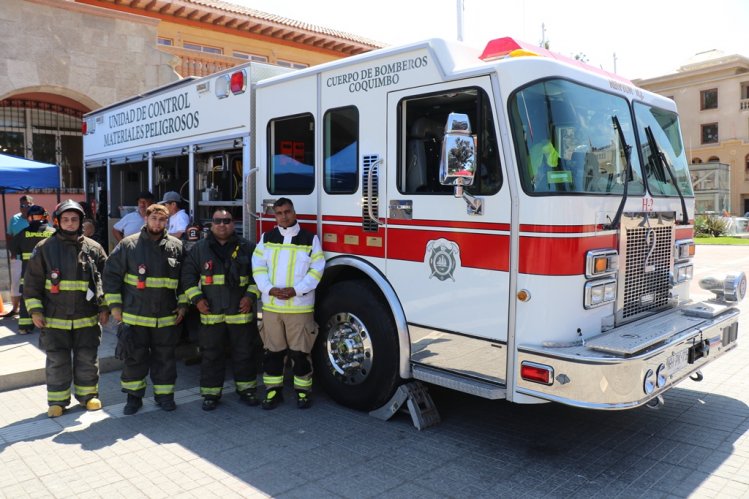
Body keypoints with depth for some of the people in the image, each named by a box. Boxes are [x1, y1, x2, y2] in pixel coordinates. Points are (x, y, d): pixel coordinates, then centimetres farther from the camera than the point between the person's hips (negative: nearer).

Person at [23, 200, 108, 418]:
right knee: (57, 361, 8)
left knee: (87, 359, 10)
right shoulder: (44, 248, 0)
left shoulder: (93, 248, 3)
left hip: (87, 318, 1)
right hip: (54, 318, -1)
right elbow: (32, 282, 3)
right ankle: (57, 400, 22)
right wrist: (35, 310, -3)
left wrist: (104, 307, 4)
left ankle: (88, 394, 26)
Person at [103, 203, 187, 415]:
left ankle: (164, 394, 24)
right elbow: (111, 274, 1)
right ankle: (134, 396, 23)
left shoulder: (176, 246, 4)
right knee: (135, 357, 8)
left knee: (165, 357, 10)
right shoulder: (128, 245, -1)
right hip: (135, 315, -1)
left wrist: (182, 304, 4)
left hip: (166, 316, 2)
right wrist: (115, 305, -3)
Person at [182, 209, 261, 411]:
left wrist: (251, 296, -6)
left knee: (244, 354, 9)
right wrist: (197, 298, -4)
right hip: (211, 313, 0)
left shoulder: (247, 247, 3)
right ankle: (211, 393, 19)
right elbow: (188, 275, 6)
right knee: (211, 355, 7)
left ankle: (246, 389, 24)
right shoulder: (200, 248, 4)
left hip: (241, 312, 0)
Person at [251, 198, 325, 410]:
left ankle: (303, 390, 16)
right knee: (273, 350, 9)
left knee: (300, 351, 2)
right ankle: (273, 390, 21)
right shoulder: (266, 238, 9)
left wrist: (295, 290, -13)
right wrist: (269, 289, -12)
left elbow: (317, 269, -4)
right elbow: (258, 266, 4)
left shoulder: (310, 239, 1)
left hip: (300, 306, -2)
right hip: (271, 305, 3)